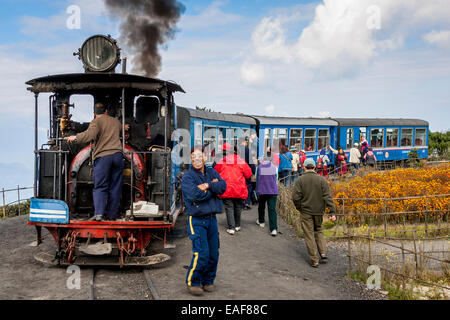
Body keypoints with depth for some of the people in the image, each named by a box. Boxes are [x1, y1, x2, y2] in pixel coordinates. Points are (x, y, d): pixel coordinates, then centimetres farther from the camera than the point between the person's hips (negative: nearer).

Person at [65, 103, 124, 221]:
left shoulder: (96, 121, 2)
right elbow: (122, 133, 40)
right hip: (117, 155, 4)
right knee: (115, 187, 8)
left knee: (100, 187, -1)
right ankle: (112, 214, 9)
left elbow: (90, 135, -17)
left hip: (102, 156, -4)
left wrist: (75, 138, -6)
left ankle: (99, 213, -16)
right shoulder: (116, 121, 20)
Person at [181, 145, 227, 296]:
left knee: (213, 253, 8)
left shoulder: (212, 172, 9)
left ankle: (208, 281, 25)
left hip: (212, 218, 5)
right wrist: (213, 187, -10)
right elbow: (195, 195, -22)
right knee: (202, 253, -11)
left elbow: (223, 186, -8)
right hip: (196, 220, -5)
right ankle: (192, 282, 6)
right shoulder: (187, 176, -6)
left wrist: (207, 185, -21)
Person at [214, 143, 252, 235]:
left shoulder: (221, 162, -5)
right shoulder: (240, 161, -4)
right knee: (238, 207, 17)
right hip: (239, 190, 2)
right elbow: (248, 174, 1)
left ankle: (231, 228, 0)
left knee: (229, 208, 4)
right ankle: (237, 225, 28)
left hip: (226, 189, -1)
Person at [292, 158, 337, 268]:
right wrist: (332, 212, -8)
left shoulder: (300, 180, -7)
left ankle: (314, 260, 7)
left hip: (306, 212, -2)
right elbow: (328, 197, -8)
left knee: (309, 235, 5)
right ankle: (323, 254, 8)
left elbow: (295, 196, -11)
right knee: (318, 231, 21)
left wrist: (299, 208, 6)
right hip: (318, 211, 2)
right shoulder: (321, 179, -4)